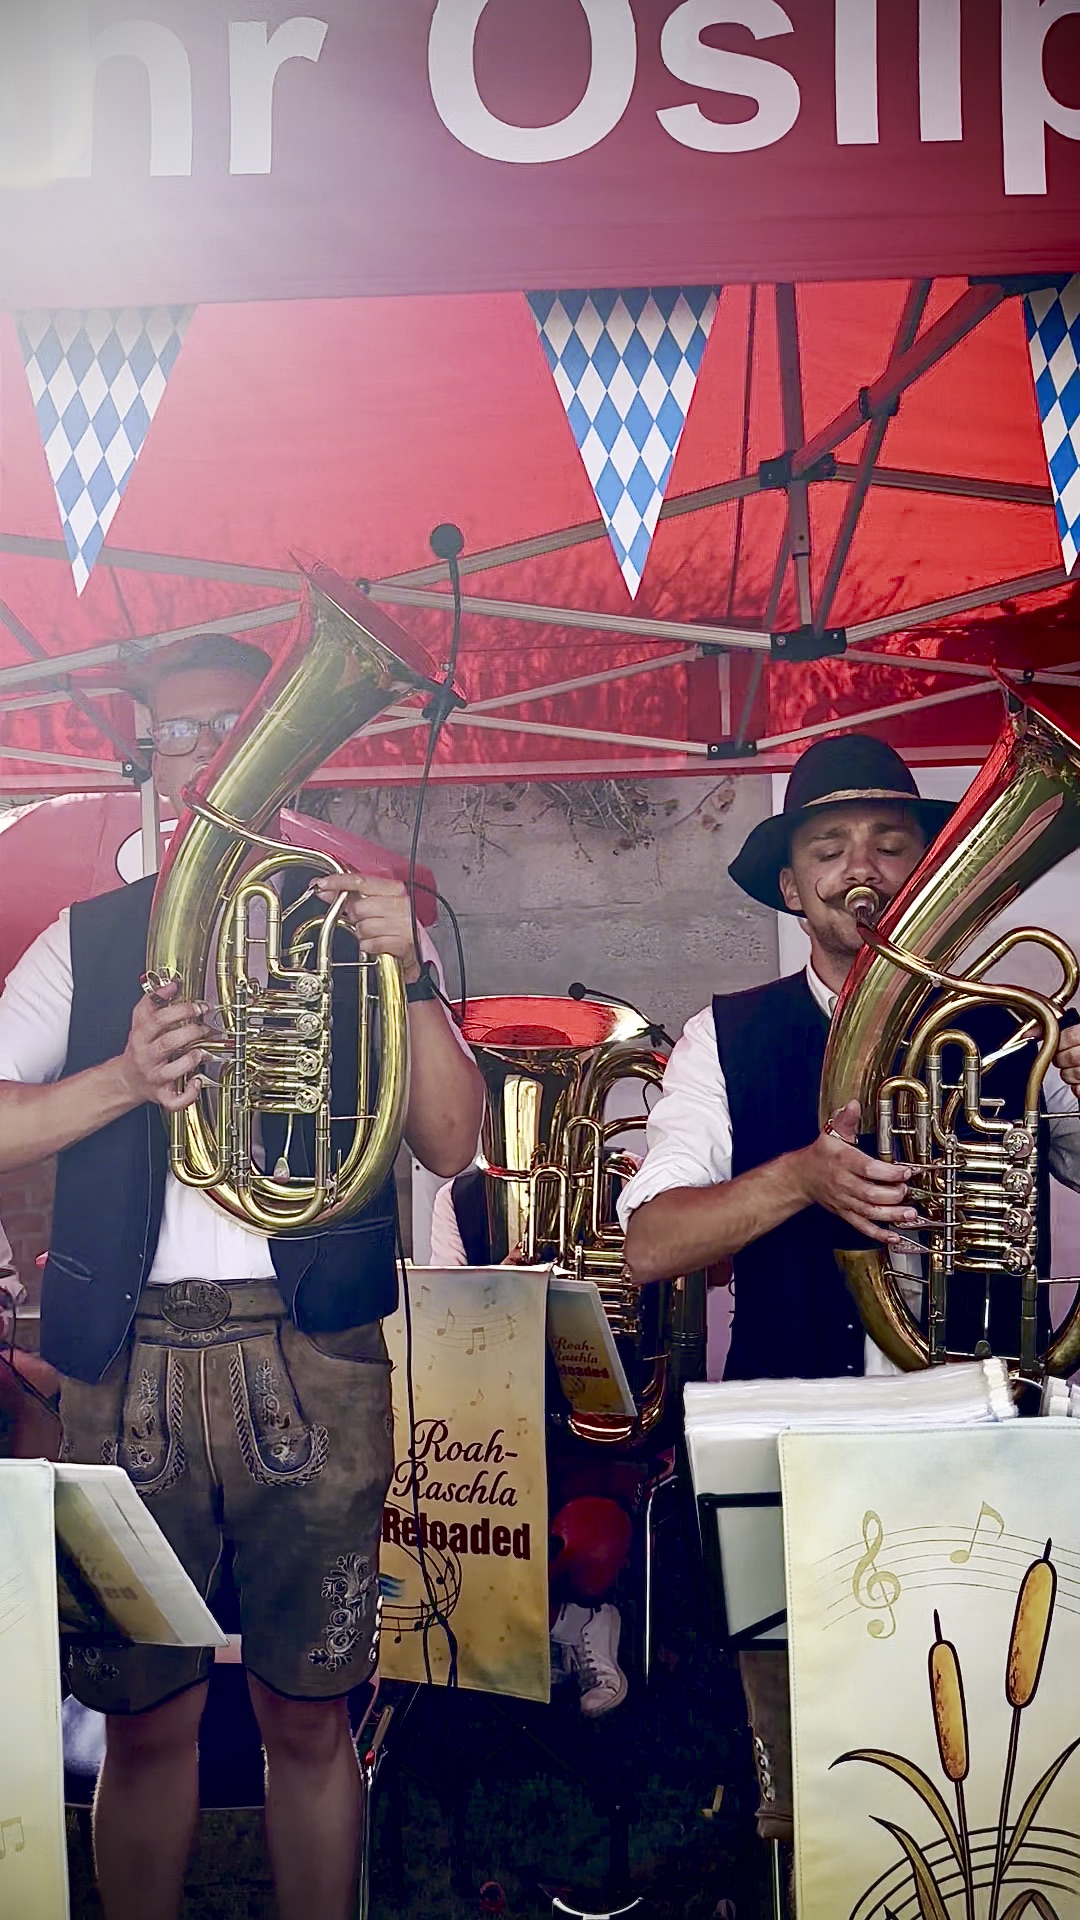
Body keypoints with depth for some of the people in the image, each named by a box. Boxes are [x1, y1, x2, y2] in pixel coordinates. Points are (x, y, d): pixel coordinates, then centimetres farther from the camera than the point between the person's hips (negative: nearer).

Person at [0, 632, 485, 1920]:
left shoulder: (357, 926, 11)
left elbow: (450, 1145, 2)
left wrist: (408, 975, -11)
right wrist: (125, 1078, -13)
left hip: (314, 1353, 0)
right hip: (130, 1356, 1)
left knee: (308, 1717, 6)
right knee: (146, 1719, 6)